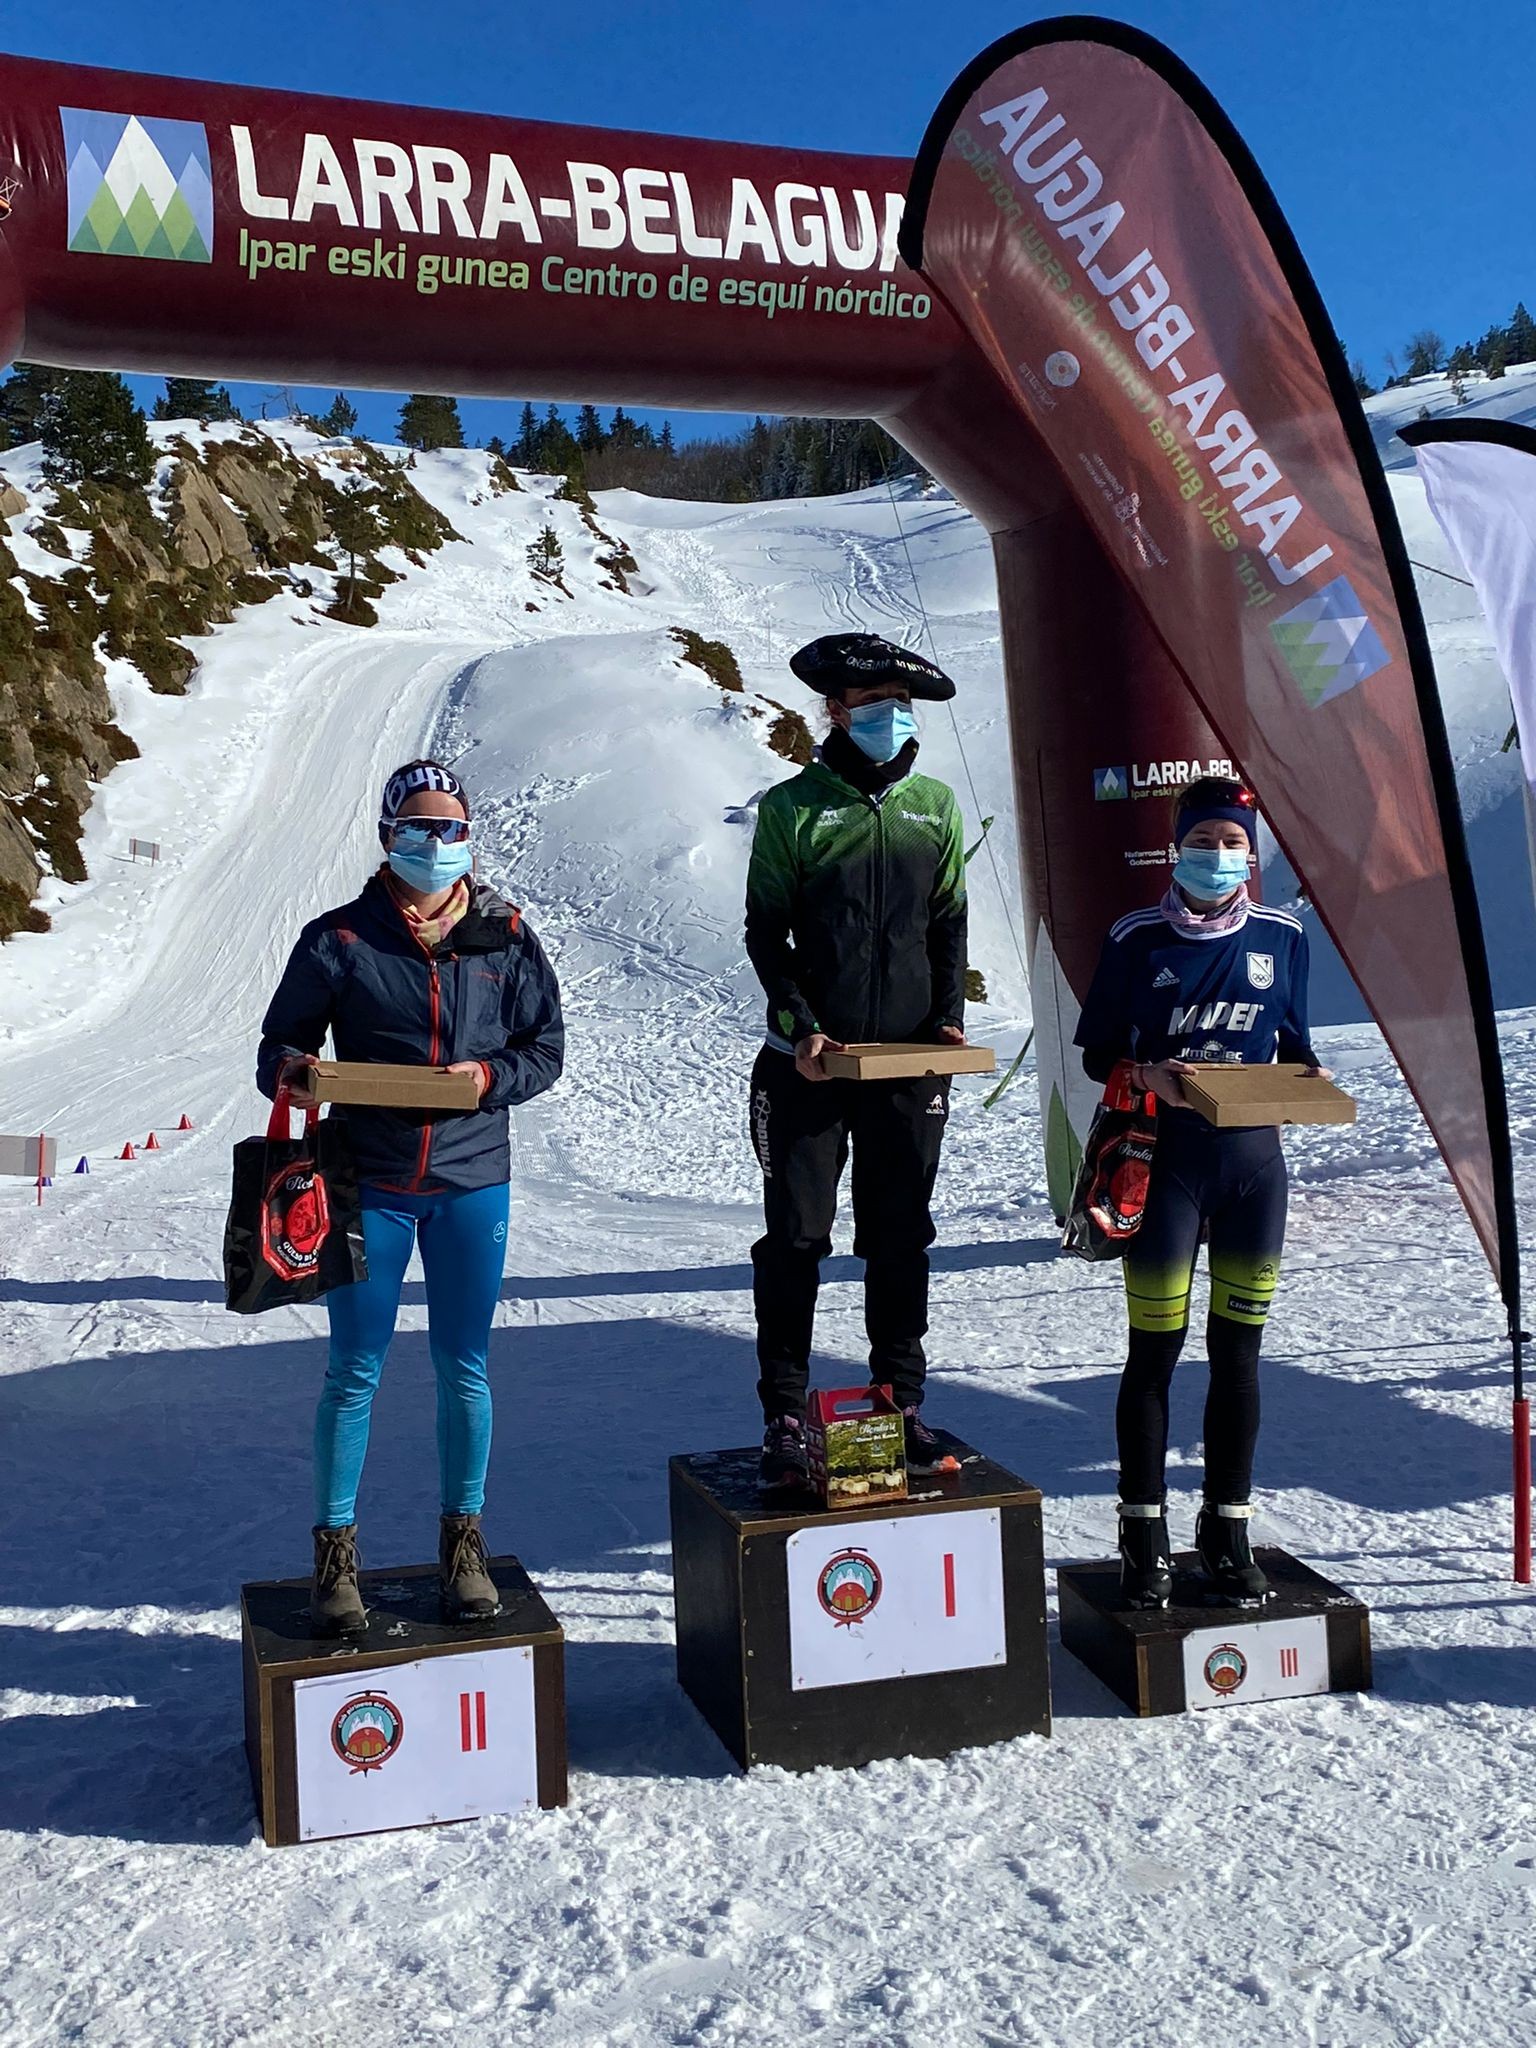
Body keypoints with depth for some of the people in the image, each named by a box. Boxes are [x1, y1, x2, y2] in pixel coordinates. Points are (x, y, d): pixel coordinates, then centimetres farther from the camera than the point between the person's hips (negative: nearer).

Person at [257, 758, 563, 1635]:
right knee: (355, 1373, 5)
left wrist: (491, 1076, -13)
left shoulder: (505, 938, 2)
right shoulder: (340, 939, -2)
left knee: (465, 1370, 10)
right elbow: (283, 1039, 4)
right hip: (370, 1183, -1)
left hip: (473, 1180, 1)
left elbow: (547, 1046, 6)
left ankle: (464, 1541, 26)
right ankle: (336, 1552, 19)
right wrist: (290, 1071, -19)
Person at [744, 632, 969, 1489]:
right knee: (796, 1239, 1)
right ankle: (785, 1416, 10)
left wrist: (949, 1016, -2)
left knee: (901, 1237, 10)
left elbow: (949, 926, 12)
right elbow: (766, 932, -1)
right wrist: (800, 1028, -13)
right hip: (811, 1061, -3)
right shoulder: (794, 806, -2)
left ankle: (903, 1401, 22)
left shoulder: (935, 805, 8)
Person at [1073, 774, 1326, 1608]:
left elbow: (1292, 1044, 15)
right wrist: (1145, 1073, -18)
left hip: (1253, 1159, 3)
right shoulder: (1136, 939, -3)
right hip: (1165, 1157, -3)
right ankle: (1144, 1538, 13)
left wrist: (1309, 1079, -6)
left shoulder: (1282, 937, 6)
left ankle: (1227, 1532, 21)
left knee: (1237, 1351, 9)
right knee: (1155, 1350, 1)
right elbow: (1095, 1050, 1)